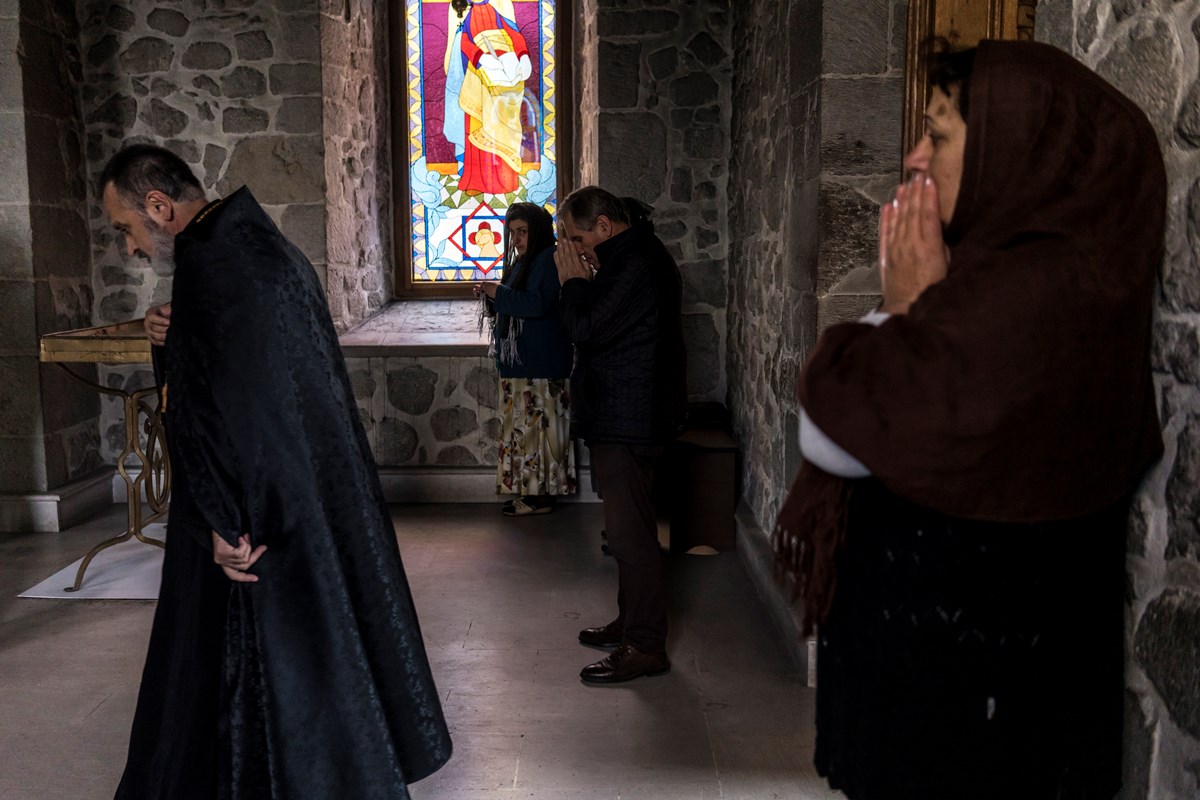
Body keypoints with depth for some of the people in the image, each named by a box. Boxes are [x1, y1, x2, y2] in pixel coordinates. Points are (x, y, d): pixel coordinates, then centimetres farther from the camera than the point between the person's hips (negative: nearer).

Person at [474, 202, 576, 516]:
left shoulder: (548, 260, -12)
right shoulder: (521, 261, 18)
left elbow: (537, 304, -23)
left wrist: (499, 292, -13)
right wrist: (490, 297, 6)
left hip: (541, 363, -10)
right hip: (519, 360, 10)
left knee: (538, 425, -6)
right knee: (524, 426, 12)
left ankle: (541, 496, 1)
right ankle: (529, 490, 18)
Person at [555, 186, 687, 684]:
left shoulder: (635, 265, -19)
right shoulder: (636, 256, 15)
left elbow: (585, 330, -21)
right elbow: (599, 320, 17)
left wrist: (573, 281, -7)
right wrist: (584, 283, 4)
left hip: (628, 420, -11)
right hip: (629, 415, 11)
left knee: (629, 532, -6)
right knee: (630, 526, 18)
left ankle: (645, 647, 2)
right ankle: (632, 623, 31)